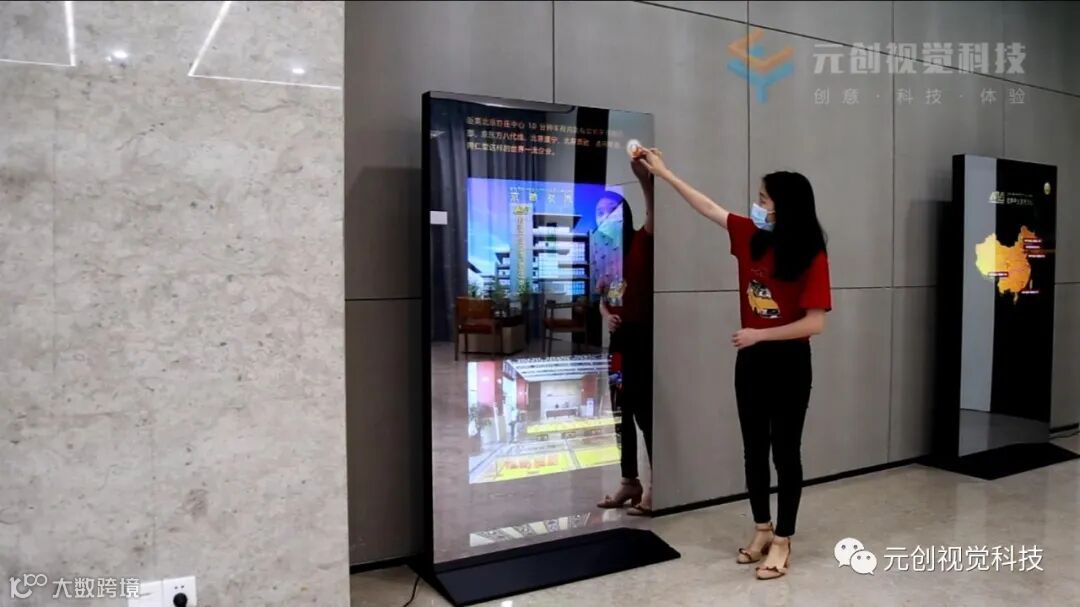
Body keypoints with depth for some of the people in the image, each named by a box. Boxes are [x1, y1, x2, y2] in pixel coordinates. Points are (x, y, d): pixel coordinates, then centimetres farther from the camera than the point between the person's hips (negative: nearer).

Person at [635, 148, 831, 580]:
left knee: (785, 451, 5)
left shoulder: (811, 257, -15)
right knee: (754, 449, 14)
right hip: (750, 360, 6)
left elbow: (815, 323, -18)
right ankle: (762, 530, 29)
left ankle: (782, 541, 18)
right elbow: (708, 208, 12)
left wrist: (759, 333, -19)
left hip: (789, 363, -6)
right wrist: (664, 174, 16)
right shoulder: (751, 237, 2)